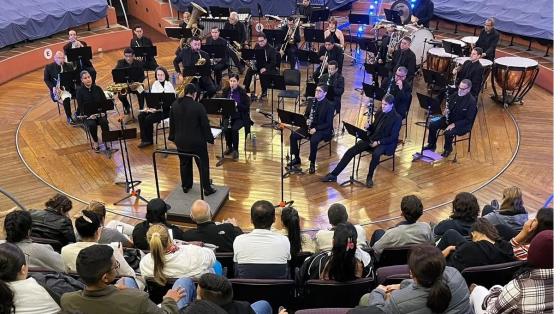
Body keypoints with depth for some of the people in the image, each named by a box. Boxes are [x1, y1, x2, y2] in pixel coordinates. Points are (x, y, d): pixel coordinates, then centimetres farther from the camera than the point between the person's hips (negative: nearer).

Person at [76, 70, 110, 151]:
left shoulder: (98, 88, 2)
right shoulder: (80, 91, -4)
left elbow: (105, 102, 3)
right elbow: (81, 106, -9)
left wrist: (103, 112, -13)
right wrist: (89, 115, -23)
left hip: (100, 113, 1)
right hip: (87, 116, -1)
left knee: (104, 122, -31)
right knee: (92, 124, -32)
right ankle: (95, 141, -6)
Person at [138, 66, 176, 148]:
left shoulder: (169, 85, -9)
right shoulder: (155, 84, 9)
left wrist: (159, 107, -23)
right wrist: (149, 106, -11)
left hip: (165, 110, -6)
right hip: (154, 108, 6)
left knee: (148, 119, -21)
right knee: (141, 116, -12)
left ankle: (149, 140, -1)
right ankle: (144, 138, -3)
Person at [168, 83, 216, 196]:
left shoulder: (175, 106, -2)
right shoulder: (198, 106, -18)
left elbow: (171, 124, 8)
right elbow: (205, 125, -13)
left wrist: (173, 137, 21)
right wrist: (210, 138, -1)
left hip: (181, 141, 5)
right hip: (197, 141, -5)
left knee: (184, 164, 20)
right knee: (203, 164, 8)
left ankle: (186, 186, 32)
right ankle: (207, 188, 13)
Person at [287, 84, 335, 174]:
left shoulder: (330, 105, -12)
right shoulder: (312, 101, 6)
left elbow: (328, 123, -13)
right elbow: (306, 115, 15)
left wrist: (316, 129, -23)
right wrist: (307, 120, -9)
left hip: (322, 129, -6)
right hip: (310, 126, 6)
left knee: (313, 141, -35)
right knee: (293, 136, -14)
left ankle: (312, 163, -14)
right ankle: (297, 159, 1)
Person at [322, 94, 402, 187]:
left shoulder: (397, 118, -13)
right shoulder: (379, 112, 6)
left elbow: (393, 137, -15)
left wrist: (378, 142, -23)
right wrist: (369, 127, -6)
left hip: (385, 143, -6)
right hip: (372, 138, 6)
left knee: (376, 154, -40)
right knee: (351, 151, -11)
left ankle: (369, 177, -16)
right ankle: (333, 174, -9)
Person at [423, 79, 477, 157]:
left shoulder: (472, 101, -20)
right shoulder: (455, 94, -2)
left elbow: (468, 120, -20)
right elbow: (448, 105, 14)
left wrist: (454, 124, -26)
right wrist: (445, 111, -11)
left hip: (463, 124, -6)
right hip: (449, 118, 7)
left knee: (448, 133, -31)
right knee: (432, 124, -10)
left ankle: (448, 149, 0)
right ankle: (432, 145, 8)